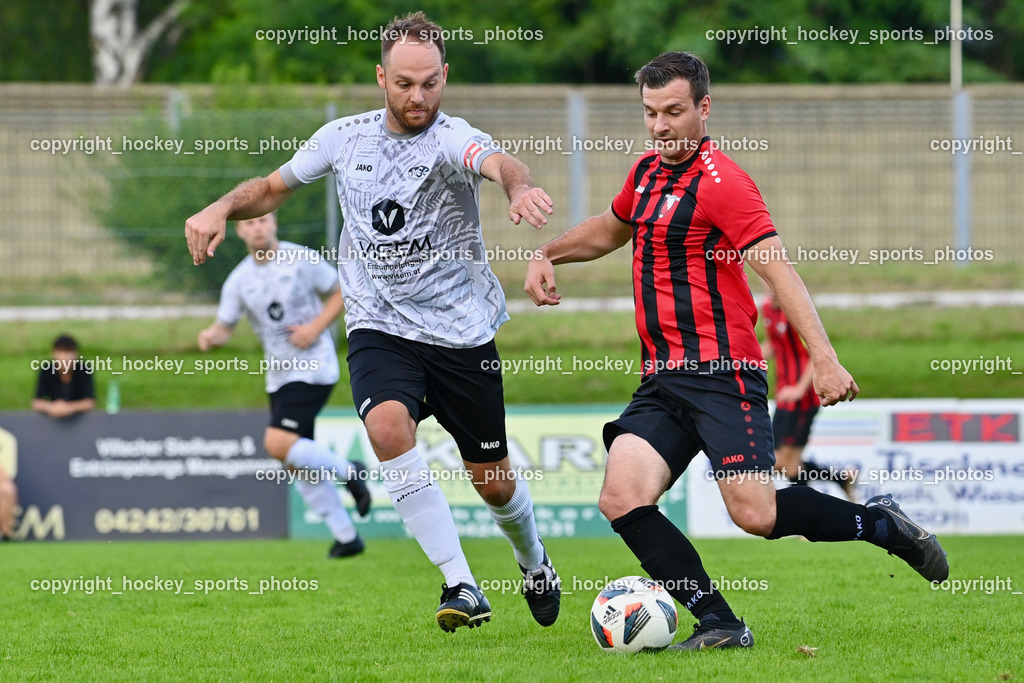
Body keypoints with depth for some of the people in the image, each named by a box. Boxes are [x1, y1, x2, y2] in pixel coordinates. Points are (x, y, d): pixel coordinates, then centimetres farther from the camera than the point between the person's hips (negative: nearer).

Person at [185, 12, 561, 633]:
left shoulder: (452, 138, -14)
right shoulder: (345, 138, 0)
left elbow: (497, 162, -39)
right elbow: (275, 187, 16)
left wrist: (521, 187, -63)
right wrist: (221, 209, -4)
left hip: (463, 333, -2)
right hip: (380, 326, 2)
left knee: (493, 480, 9)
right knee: (388, 424, -30)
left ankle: (534, 561, 45)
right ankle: (461, 587, -28)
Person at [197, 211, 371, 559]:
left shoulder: (301, 259, -7)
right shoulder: (238, 281, 4)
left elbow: (341, 292, 2)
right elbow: (225, 327, 4)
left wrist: (316, 327, -13)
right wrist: (210, 336, -20)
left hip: (312, 368, -6)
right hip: (278, 375, 6)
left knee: (278, 443, -23)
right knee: (300, 465, 5)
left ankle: (348, 471, -2)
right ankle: (346, 536, 16)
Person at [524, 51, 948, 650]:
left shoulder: (721, 181, -10)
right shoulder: (648, 172, 16)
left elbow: (778, 269, -18)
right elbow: (611, 229, 38)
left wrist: (824, 358, -27)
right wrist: (548, 253, 22)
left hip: (721, 372, -7)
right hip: (662, 381, 7)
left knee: (755, 514, -17)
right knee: (622, 499, -14)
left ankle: (879, 522, 9)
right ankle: (719, 626, -8)